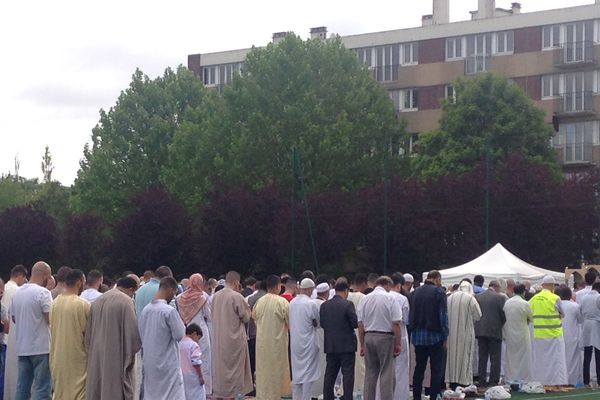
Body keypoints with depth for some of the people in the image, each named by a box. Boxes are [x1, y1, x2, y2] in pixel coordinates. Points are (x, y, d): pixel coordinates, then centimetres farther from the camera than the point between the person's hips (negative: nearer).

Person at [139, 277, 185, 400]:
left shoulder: (146, 310, 4)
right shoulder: (169, 311, -17)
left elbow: (141, 335, 11)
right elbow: (179, 335, -13)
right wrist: (182, 323, 3)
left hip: (149, 363, 7)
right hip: (167, 364, -7)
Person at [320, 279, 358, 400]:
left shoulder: (324, 305, 2)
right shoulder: (348, 304, -13)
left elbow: (322, 324, 6)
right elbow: (356, 323, -13)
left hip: (330, 345, 5)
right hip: (347, 345, -5)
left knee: (330, 375, 11)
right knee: (348, 374, 0)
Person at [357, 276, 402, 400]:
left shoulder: (365, 299, 6)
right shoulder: (389, 298, -7)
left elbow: (360, 325, 7)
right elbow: (396, 323, -10)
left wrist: (362, 345, 13)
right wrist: (398, 344, -4)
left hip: (368, 337, 4)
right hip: (385, 338, -4)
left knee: (370, 373, 10)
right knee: (386, 374, -2)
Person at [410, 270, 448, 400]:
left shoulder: (415, 292, 7)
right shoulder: (439, 292, -9)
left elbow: (410, 314, 11)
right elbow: (443, 315, -10)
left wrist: (412, 332, 14)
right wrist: (444, 336, -5)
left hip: (418, 336, 5)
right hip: (434, 336, -5)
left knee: (419, 367, 11)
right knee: (436, 368, 0)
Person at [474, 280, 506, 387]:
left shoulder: (477, 297, 3)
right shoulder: (500, 298, -8)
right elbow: (503, 315, -7)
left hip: (480, 331, 4)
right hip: (494, 330, -4)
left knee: (482, 358, 11)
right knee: (495, 359, 2)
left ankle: (482, 381, 11)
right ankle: (493, 381, -1)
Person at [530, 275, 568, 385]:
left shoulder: (533, 299, 1)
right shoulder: (555, 298, -11)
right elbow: (562, 314, 0)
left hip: (538, 335, 4)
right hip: (554, 334, -4)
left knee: (540, 361, 12)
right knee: (555, 361, 2)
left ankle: (539, 383, 15)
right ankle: (557, 383, 1)